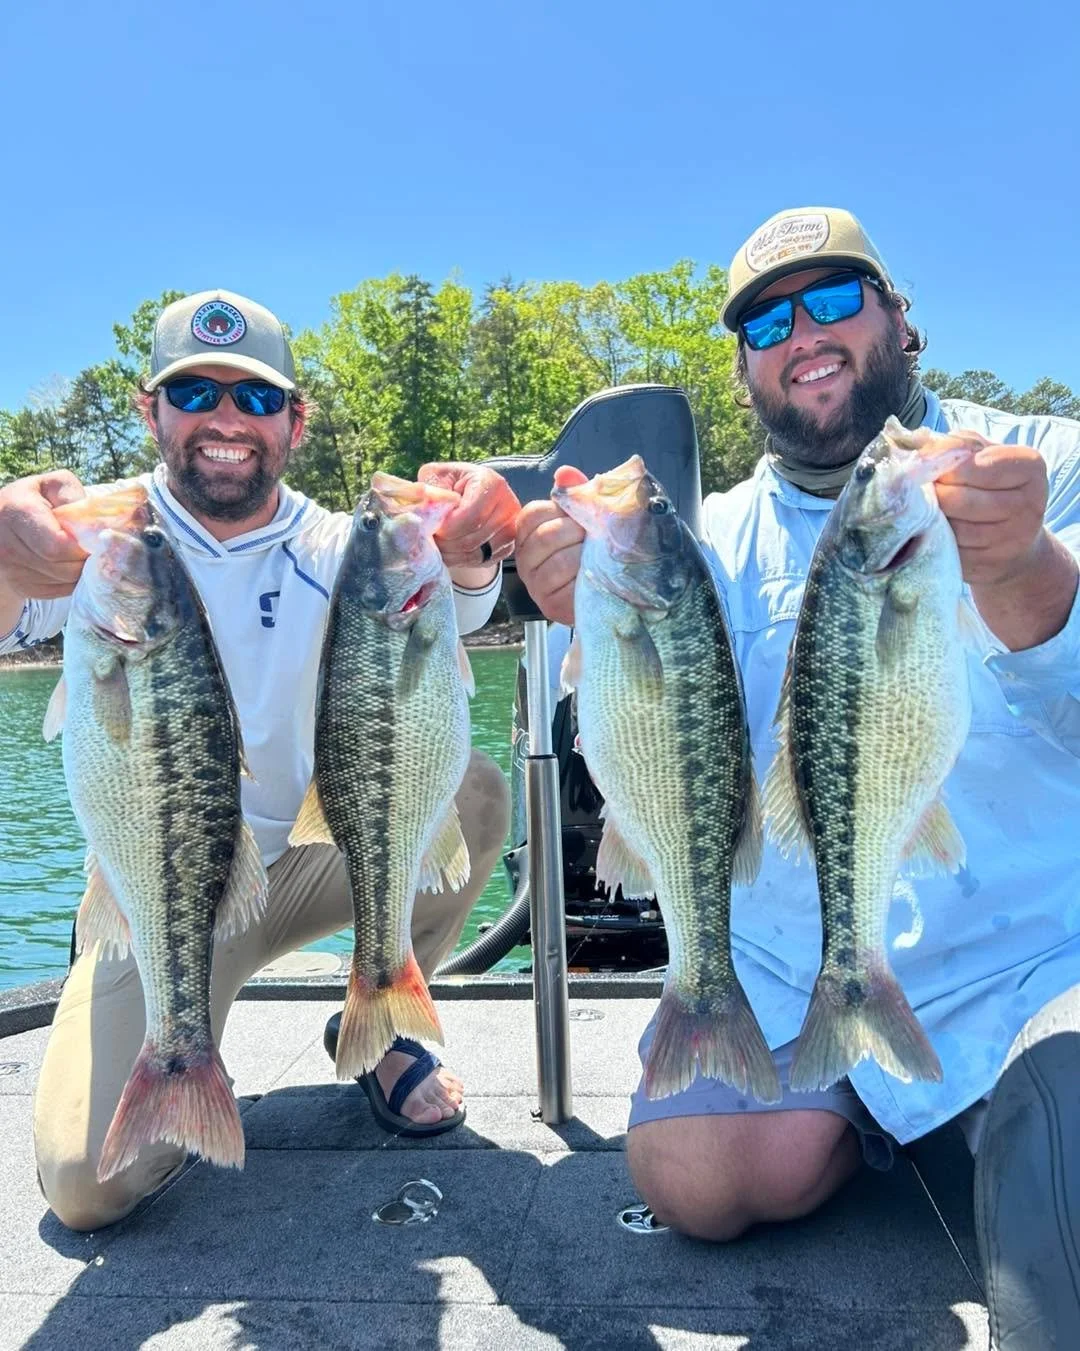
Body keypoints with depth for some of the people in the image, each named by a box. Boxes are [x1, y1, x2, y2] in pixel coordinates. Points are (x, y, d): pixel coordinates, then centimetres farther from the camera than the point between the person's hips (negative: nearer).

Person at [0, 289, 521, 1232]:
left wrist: (467, 549, -48)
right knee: (87, 1181, -18)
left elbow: (444, 608, -24)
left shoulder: (330, 547, -4)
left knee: (474, 794, -22)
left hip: (307, 861, 2)